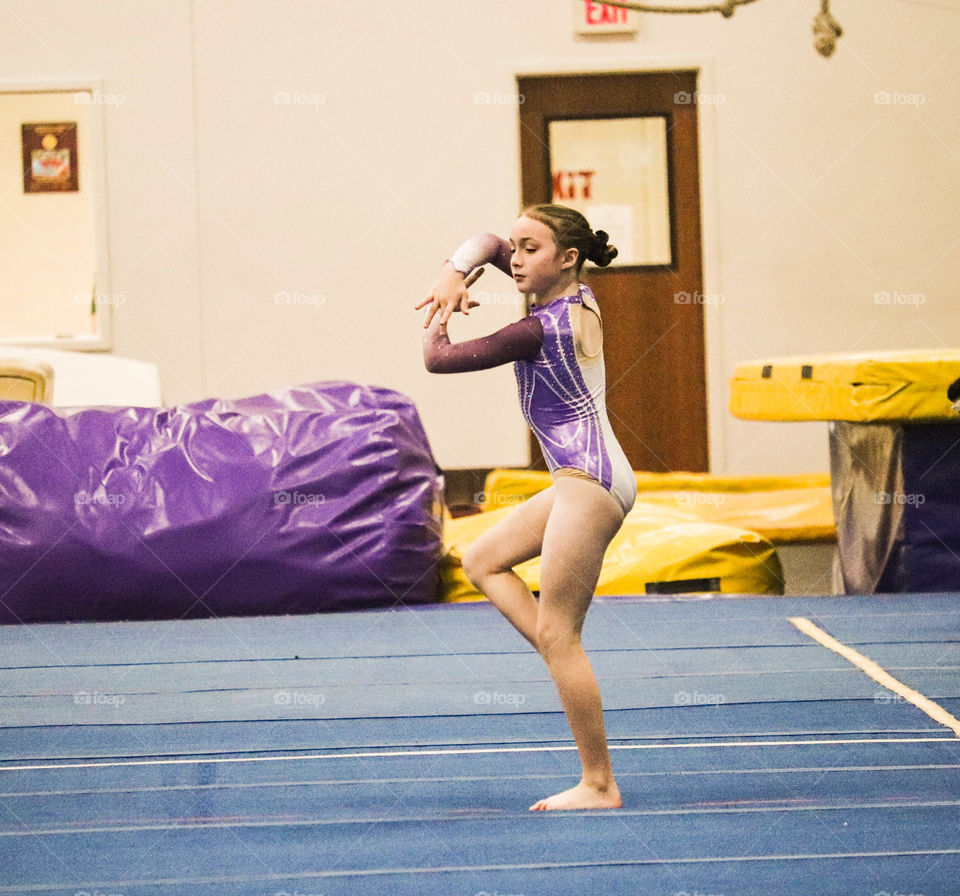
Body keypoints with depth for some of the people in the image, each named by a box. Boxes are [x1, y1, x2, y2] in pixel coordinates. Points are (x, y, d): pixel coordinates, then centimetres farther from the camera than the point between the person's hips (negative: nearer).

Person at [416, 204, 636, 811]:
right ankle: (568, 665, 8)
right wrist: (456, 271, 1)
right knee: (483, 561, 18)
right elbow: (490, 244, 21)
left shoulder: (538, 331, -17)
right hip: (590, 481, 10)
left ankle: (599, 785, -2)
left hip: (589, 483, -10)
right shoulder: (581, 299, 10)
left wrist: (440, 318, 9)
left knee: (557, 634, -5)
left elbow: (437, 359, -11)